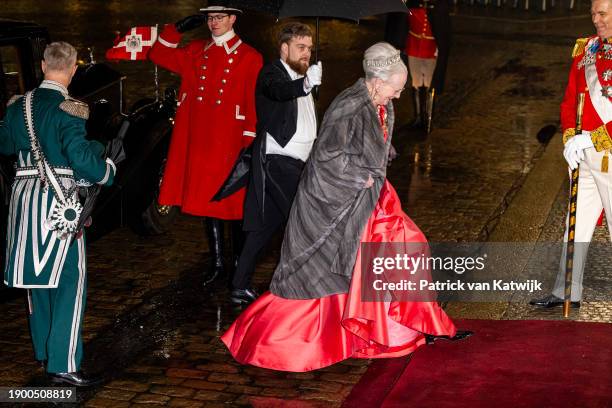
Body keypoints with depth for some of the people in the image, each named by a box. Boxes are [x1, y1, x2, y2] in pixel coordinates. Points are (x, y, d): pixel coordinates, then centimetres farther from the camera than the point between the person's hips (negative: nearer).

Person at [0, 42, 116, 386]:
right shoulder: (68, 109, -15)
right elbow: (81, 156, -22)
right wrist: (107, 170, -3)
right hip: (57, 200, -8)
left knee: (37, 274, 19)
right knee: (69, 280, -2)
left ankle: (44, 349, 32)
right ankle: (63, 364, -4)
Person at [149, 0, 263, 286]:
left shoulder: (249, 57, -2)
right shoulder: (196, 52, 12)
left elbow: (254, 102, -6)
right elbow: (159, 54, 16)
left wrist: (249, 143, -11)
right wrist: (178, 29, 4)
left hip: (230, 142, -4)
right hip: (200, 142, 4)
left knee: (235, 202, 3)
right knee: (207, 200, 9)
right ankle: (217, 262, 20)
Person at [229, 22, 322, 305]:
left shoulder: (298, 78, 20)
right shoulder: (272, 73, -9)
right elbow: (280, 91, -35)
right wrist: (306, 82, -52)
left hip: (295, 163, 9)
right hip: (277, 162, -9)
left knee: (265, 226, 9)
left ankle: (240, 287, 14)